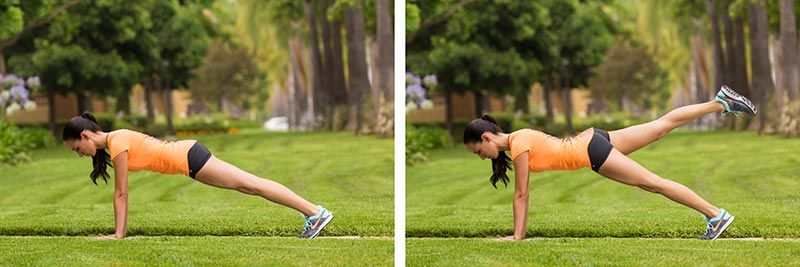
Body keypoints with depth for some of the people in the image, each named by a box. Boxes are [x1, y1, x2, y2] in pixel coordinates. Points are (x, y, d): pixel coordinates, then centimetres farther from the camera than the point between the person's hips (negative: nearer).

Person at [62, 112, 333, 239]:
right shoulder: (113, 141, 10)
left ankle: (316, 212, -10)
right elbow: (120, 193, 15)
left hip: (188, 158, -8)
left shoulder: (117, 144, -17)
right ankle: (312, 213, 10)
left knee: (250, 185, -9)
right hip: (186, 155, 8)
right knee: (249, 185, 8)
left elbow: (121, 194, -16)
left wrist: (118, 234, -12)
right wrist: (121, 230, 15)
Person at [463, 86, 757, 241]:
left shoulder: (518, 146, -18)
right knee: (662, 125, 14)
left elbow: (521, 196, -16)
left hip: (592, 151, -8)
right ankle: (721, 102, 20)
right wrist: (519, 232, 14)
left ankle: (716, 215, -2)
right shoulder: (517, 137, 8)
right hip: (590, 140, 8)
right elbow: (521, 194, 14)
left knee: (653, 182, -5)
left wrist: (517, 236, -12)